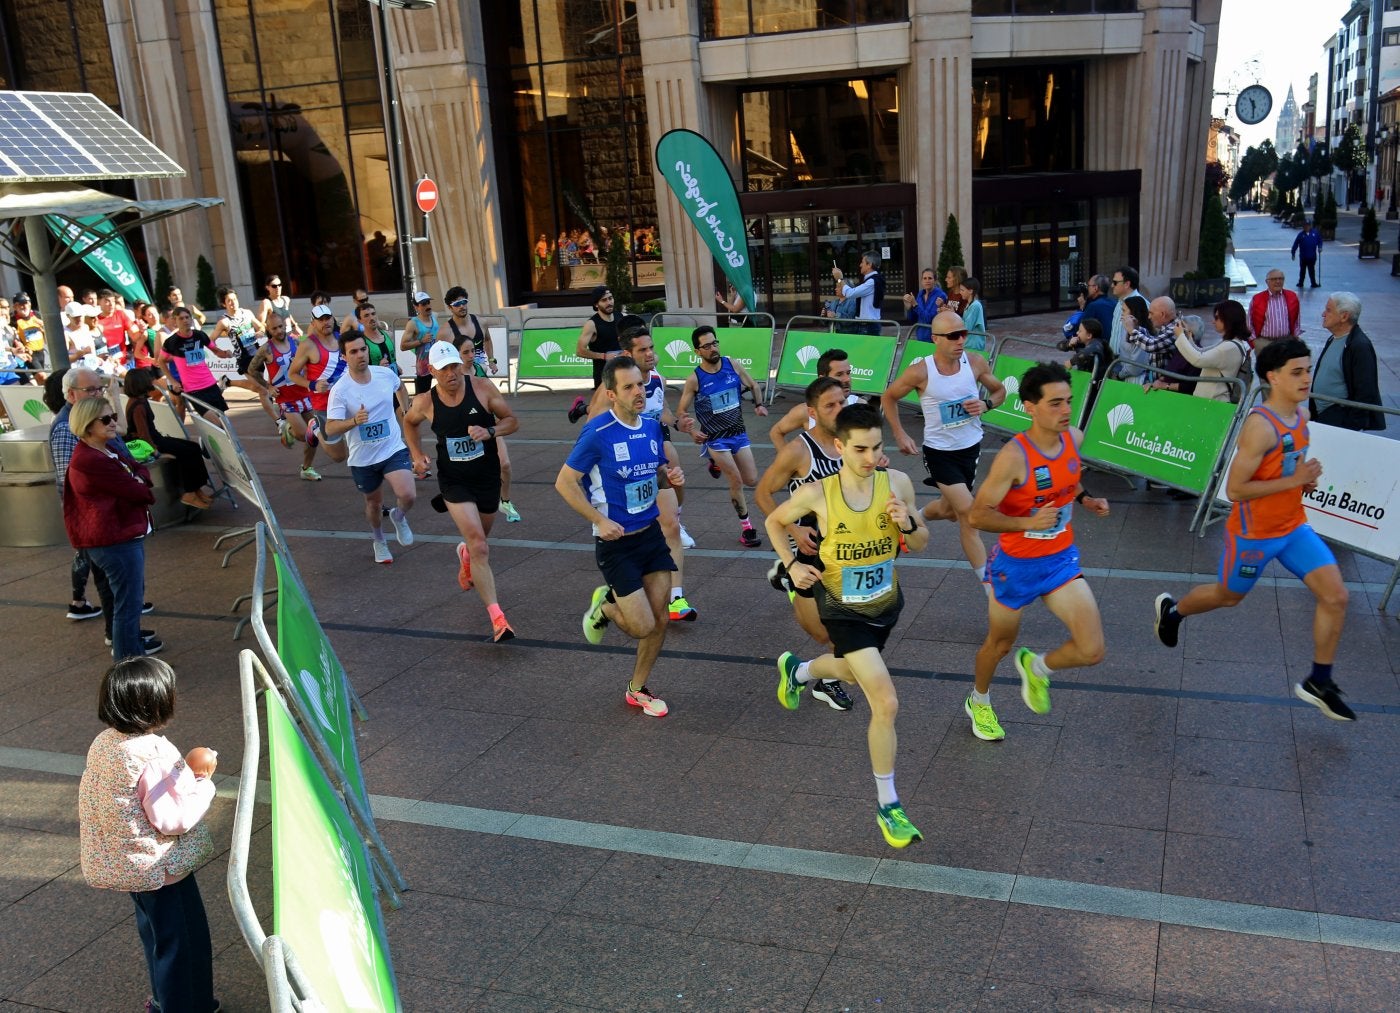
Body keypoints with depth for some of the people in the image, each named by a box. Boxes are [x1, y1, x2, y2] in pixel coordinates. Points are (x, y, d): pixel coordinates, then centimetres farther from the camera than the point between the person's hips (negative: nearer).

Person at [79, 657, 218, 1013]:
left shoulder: (103, 743, -5)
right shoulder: (156, 756, -31)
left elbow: (138, 795, 4)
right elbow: (173, 818, -27)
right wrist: (203, 782, -16)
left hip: (124, 862, 9)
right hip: (159, 866, -9)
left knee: (154, 931, 27)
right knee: (182, 940, 8)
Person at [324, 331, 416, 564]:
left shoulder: (386, 375, -8)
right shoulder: (340, 390, -18)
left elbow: (400, 387, 18)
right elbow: (330, 429, -25)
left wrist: (403, 413, 21)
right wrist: (355, 421, -41)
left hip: (394, 450, 1)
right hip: (362, 459, -1)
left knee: (408, 496, -20)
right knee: (374, 504, 19)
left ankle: (399, 517, 17)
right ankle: (379, 542, 49)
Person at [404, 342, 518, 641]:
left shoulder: (482, 387, -12)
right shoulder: (425, 402, -9)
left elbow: (511, 420, -4)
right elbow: (409, 422, 14)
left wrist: (489, 432, -23)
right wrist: (417, 454, -1)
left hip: (488, 477, 2)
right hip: (454, 482, -2)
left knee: (479, 537, 24)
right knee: (479, 547, -16)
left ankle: (465, 554, 63)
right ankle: (497, 618, -16)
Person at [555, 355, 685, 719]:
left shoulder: (652, 427, 2)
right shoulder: (597, 433, -17)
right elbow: (564, 482, -11)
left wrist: (671, 477, -6)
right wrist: (600, 520, -18)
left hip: (652, 534, 6)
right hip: (617, 542, -6)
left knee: (660, 620, 8)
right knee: (642, 626, -7)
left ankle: (638, 689, 30)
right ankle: (605, 606, 27)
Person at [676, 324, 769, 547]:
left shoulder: (733, 365, -5)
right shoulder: (694, 379, -13)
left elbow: (753, 385, 12)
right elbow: (682, 412, -6)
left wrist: (759, 404, -5)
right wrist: (692, 430, -23)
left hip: (739, 432, 4)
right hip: (716, 438, -4)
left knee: (752, 481, 5)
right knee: (737, 481, -9)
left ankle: (719, 463, 34)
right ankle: (746, 528, 8)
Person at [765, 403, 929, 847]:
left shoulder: (897, 483, -16)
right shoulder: (816, 494, -21)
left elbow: (920, 545, -4)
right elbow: (774, 521, 0)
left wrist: (907, 523, -24)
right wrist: (791, 565, -12)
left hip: (886, 603, 5)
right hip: (843, 609, -4)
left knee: (854, 671, 31)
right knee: (886, 703, -15)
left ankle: (797, 670, 64)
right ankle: (887, 806, 3)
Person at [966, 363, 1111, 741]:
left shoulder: (1074, 437, -7)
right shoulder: (1014, 456, -26)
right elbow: (979, 515, -23)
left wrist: (1084, 498, 0)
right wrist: (1028, 523, -35)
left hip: (1061, 560, 5)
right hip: (1015, 565, -4)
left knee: (1092, 650, -8)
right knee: (1000, 644, 17)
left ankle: (1036, 668, 25)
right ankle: (979, 703, 48)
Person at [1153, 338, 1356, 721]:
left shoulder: (1301, 414, 1)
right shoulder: (1260, 426, -26)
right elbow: (1234, 489, -26)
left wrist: (1306, 478, 1)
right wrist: (1292, 481, -28)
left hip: (1294, 527, 7)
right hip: (1254, 534, -7)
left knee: (1336, 596, -2)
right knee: (1228, 596, 15)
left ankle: (1319, 683, 13)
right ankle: (1171, 610, 47)